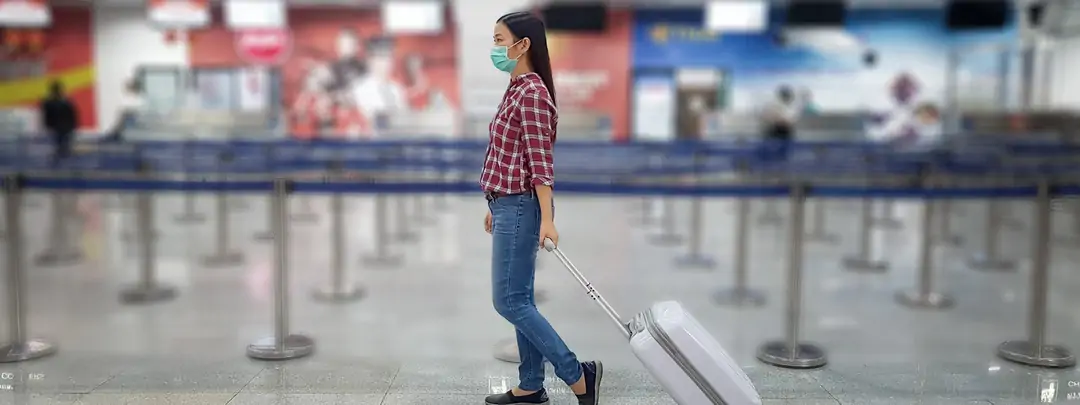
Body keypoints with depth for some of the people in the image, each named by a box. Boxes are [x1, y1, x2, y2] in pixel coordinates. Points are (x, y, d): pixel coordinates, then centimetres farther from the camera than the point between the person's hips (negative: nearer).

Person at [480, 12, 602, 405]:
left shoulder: (533, 92, -16)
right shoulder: (516, 90, 13)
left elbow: (540, 160, -20)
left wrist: (546, 219, -22)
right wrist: (496, 207, 22)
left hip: (521, 207, -10)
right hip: (510, 206, 10)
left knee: (509, 301, -5)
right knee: (520, 299, 13)